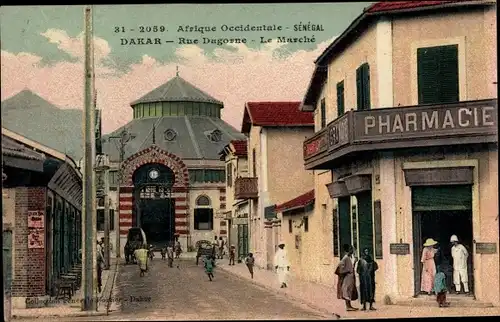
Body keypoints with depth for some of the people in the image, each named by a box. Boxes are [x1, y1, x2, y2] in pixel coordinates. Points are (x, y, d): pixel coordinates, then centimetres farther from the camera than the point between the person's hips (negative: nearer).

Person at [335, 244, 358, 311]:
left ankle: (349, 305, 18)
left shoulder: (351, 257, 13)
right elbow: (341, 265, -23)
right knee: (347, 290, -8)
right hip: (347, 276, -10)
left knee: (351, 290, 12)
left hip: (351, 276, 10)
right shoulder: (346, 258, -15)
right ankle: (347, 306, -7)